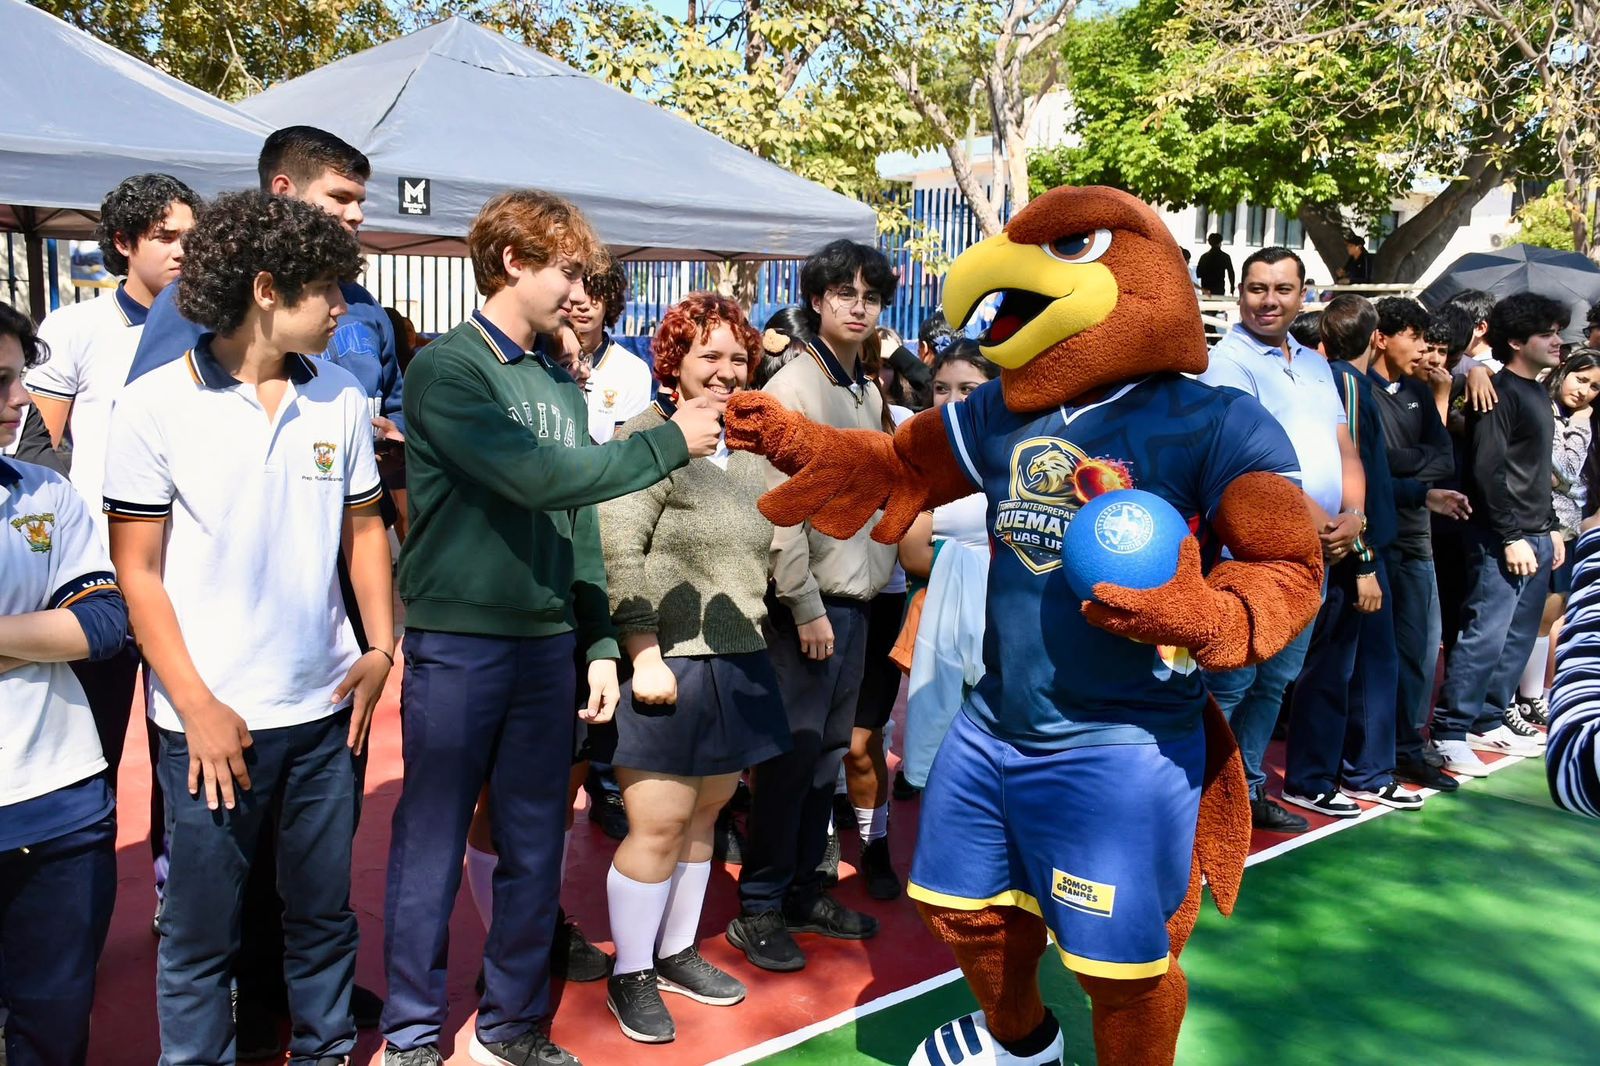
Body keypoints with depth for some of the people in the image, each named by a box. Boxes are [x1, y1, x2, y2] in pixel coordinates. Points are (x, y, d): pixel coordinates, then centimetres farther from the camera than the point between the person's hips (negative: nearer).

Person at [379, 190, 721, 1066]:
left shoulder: (561, 384, 11)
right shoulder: (447, 369, -9)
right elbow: (533, 476, -21)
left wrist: (598, 642, 9)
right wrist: (667, 443, -14)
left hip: (548, 644, 6)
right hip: (458, 644, -6)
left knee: (535, 849, 13)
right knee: (432, 849, 6)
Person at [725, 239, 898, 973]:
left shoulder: (870, 394, 13)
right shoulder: (793, 389, -11)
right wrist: (806, 607, -17)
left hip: (856, 599, 8)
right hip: (810, 602, -7)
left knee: (828, 750, 13)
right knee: (792, 750, -3)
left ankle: (803, 890, 26)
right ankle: (758, 907, 10)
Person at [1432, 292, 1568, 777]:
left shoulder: (1538, 393, 17)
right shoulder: (1500, 394, -11)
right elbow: (1488, 472, -17)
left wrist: (1551, 527, 20)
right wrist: (1512, 538, -18)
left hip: (1536, 538, 9)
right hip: (1502, 540, -9)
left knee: (1519, 637, 11)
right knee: (1486, 636, -10)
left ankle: (1489, 721, 20)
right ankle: (1450, 732, -5)